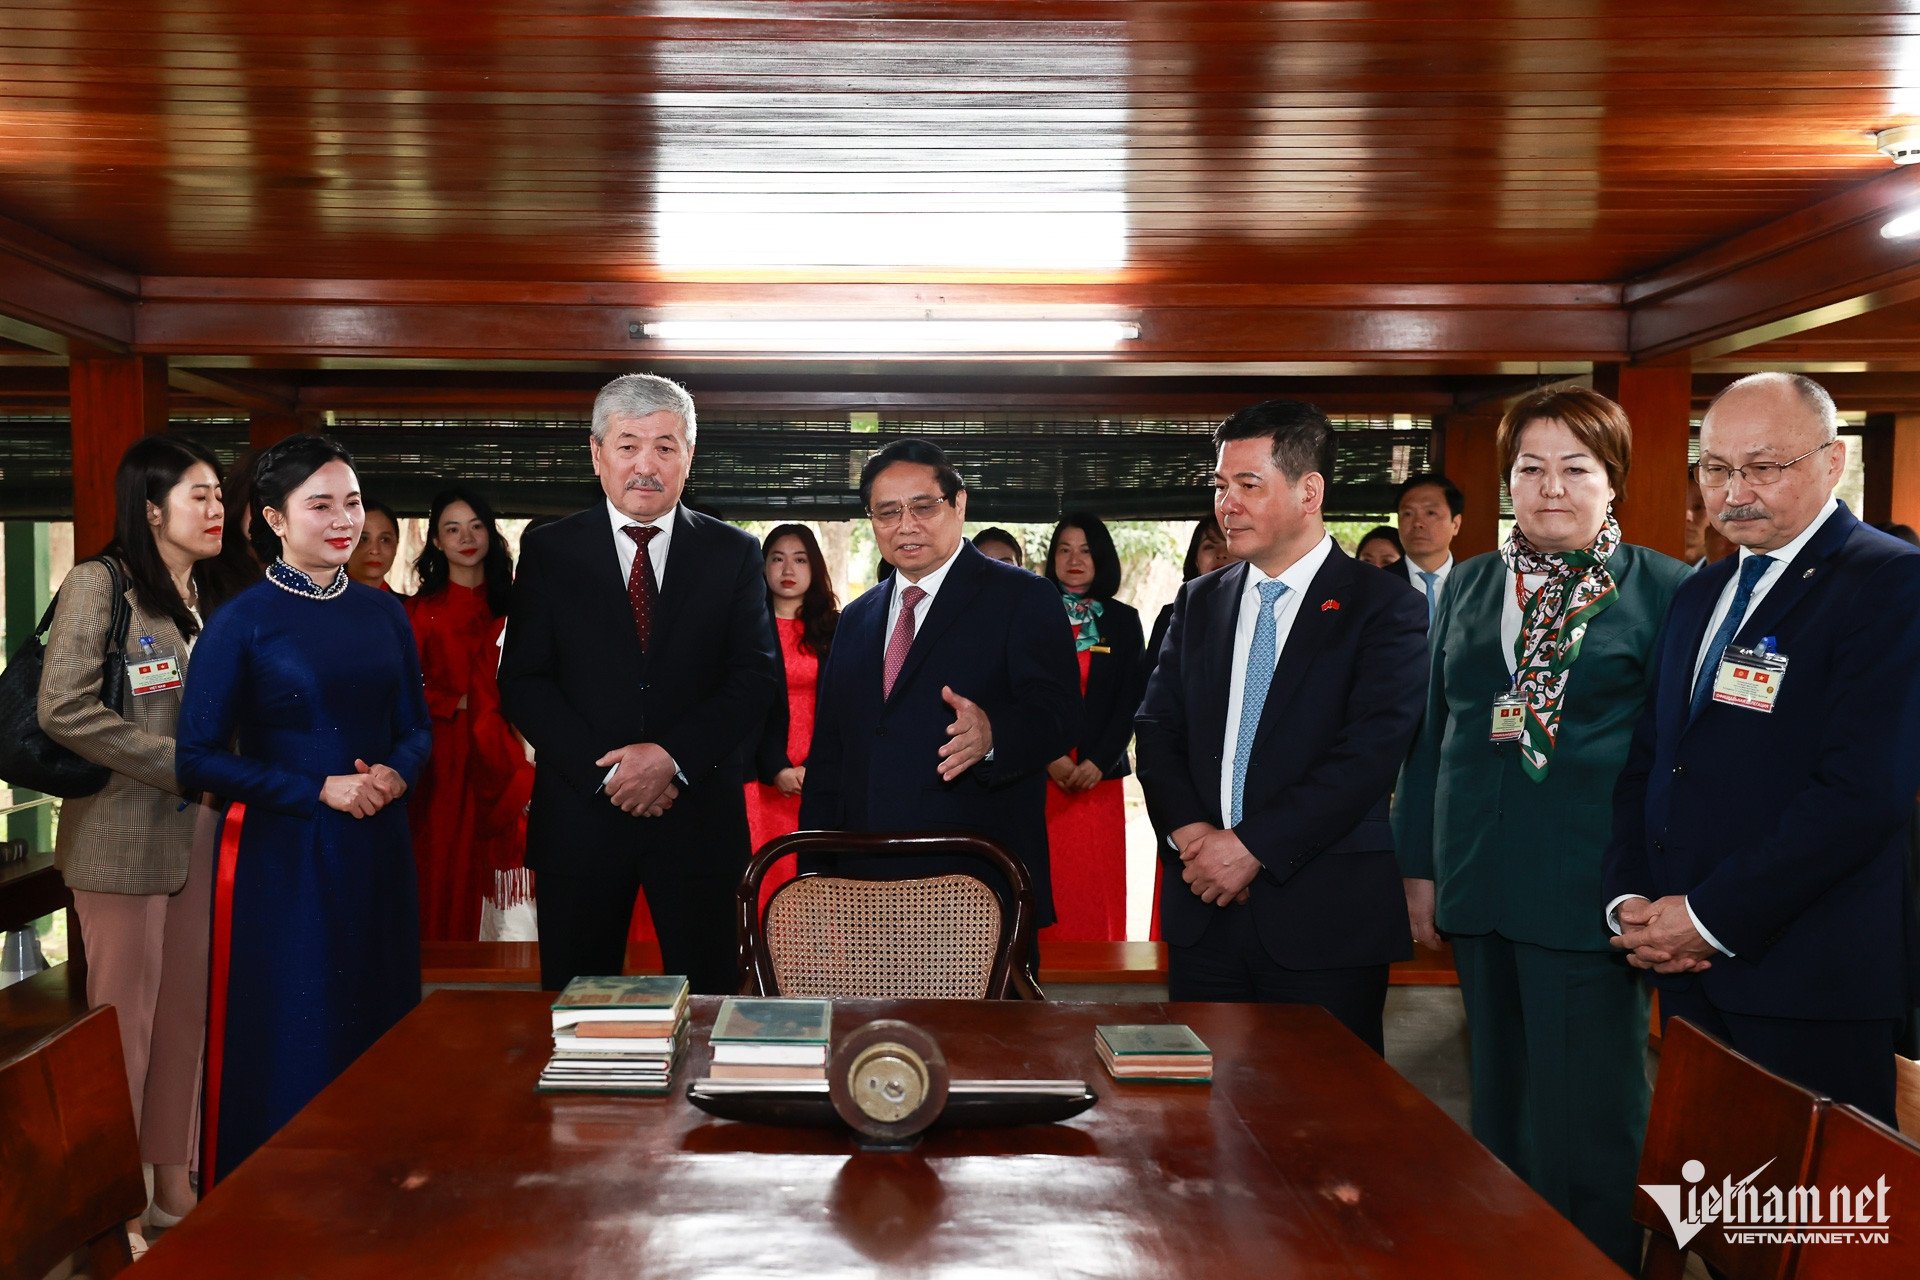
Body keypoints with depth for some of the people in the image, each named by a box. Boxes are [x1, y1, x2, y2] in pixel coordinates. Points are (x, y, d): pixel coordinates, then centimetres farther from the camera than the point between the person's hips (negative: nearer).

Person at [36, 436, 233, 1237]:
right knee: (124, 1019, 2)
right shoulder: (99, 585, -9)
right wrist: (183, 767, -17)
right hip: (124, 837, -7)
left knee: (185, 1013, 12)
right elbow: (62, 710, -18)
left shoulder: (205, 598, 13)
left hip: (197, 834, 7)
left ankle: (172, 1185, 24)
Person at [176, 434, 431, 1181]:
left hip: (377, 853, 4)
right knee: (287, 1043, 2)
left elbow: (415, 728, 15)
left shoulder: (384, 615, 8)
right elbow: (198, 758, -8)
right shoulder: (242, 623, -6)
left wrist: (396, 773, -8)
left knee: (379, 1036, 9)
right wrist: (320, 790, -14)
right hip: (281, 859, -4)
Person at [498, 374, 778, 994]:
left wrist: (673, 756, -14)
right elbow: (522, 681, 0)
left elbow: (758, 675, -1)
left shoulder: (735, 553, 5)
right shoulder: (548, 551, 5)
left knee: (709, 1003, 6)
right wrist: (605, 772, -12)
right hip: (581, 814, 0)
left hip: (700, 817, 0)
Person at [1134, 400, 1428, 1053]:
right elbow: (1155, 729, 9)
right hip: (1204, 910, 5)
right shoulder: (1199, 601, 13)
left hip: (1325, 920, -4)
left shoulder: (1386, 607, -5)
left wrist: (1251, 846, -16)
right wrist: (1190, 832, -9)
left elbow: (1369, 753, -14)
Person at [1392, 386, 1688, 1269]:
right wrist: (1420, 865, 11)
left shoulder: (1661, 589, -2)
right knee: (1500, 1105, 15)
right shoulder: (1469, 585, 11)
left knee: (1587, 1120, 1)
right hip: (1480, 889, 5)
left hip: (1589, 895, -5)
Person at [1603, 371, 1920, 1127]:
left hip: (1812, 980, -7)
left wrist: (1709, 916, -17)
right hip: (1689, 967, 7)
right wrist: (1628, 898, 0)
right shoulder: (1699, 595, 16)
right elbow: (1646, 762, 16)